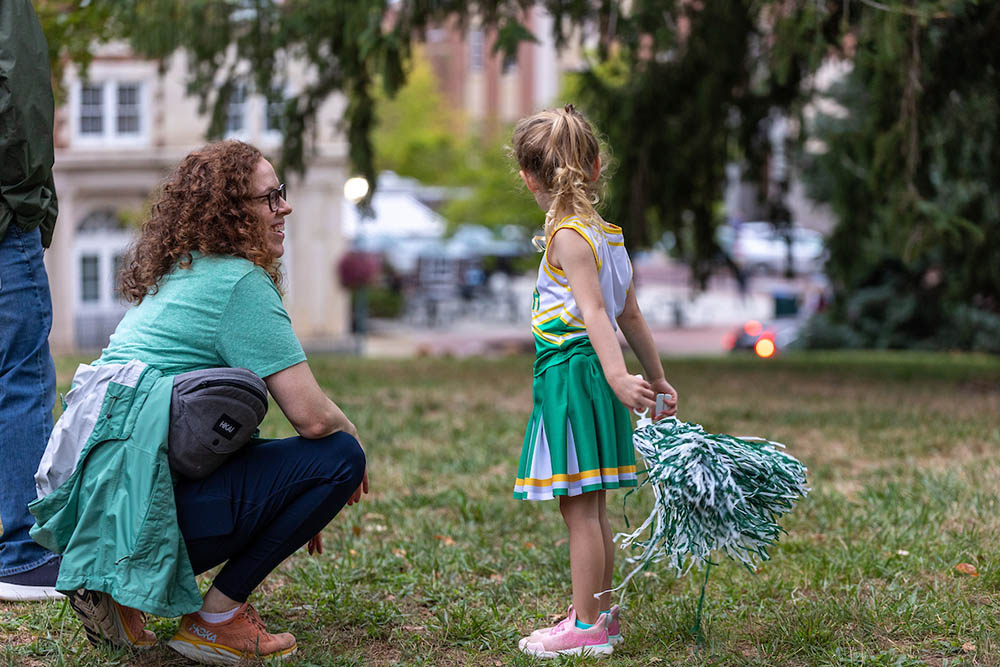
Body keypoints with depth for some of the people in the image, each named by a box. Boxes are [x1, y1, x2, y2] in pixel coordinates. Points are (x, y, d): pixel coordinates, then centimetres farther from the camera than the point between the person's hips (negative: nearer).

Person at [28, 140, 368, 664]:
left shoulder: (172, 278, 22)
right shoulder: (240, 282, -7)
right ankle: (216, 620, -1)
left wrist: (293, 511, 28)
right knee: (338, 457, -5)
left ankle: (116, 586, 13)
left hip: (88, 501, 9)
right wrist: (351, 441, 11)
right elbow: (312, 416, -13)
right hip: (143, 503, -9)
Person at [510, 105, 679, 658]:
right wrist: (656, 379, 26)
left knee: (578, 509, -4)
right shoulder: (607, 232, 14)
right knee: (591, 508, 17)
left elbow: (593, 311, -24)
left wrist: (617, 376, -33)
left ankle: (586, 627, 0)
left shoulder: (568, 236, -13)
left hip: (571, 373, -9)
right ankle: (602, 614, 26)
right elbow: (631, 315, 20)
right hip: (589, 376, 9)